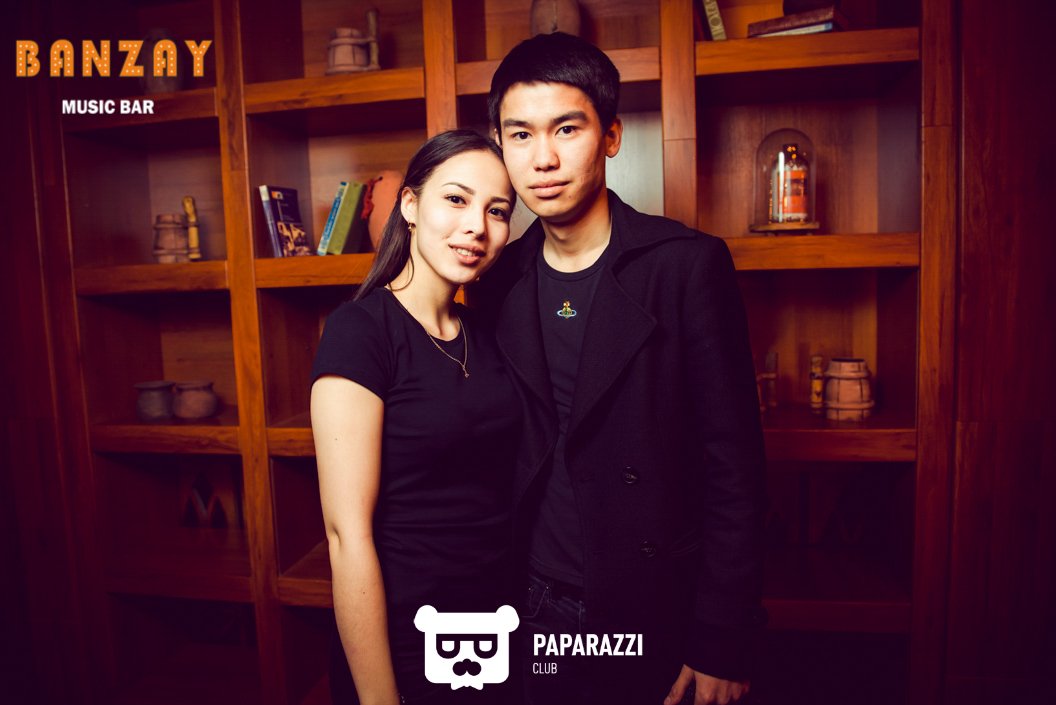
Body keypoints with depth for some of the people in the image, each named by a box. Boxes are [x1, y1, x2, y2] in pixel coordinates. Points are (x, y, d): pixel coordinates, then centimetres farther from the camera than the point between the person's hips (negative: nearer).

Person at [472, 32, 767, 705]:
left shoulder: (688, 264, -12)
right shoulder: (499, 281, -1)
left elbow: (733, 466, -12)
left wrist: (720, 646, -11)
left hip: (655, 622, -3)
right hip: (533, 615, 4)